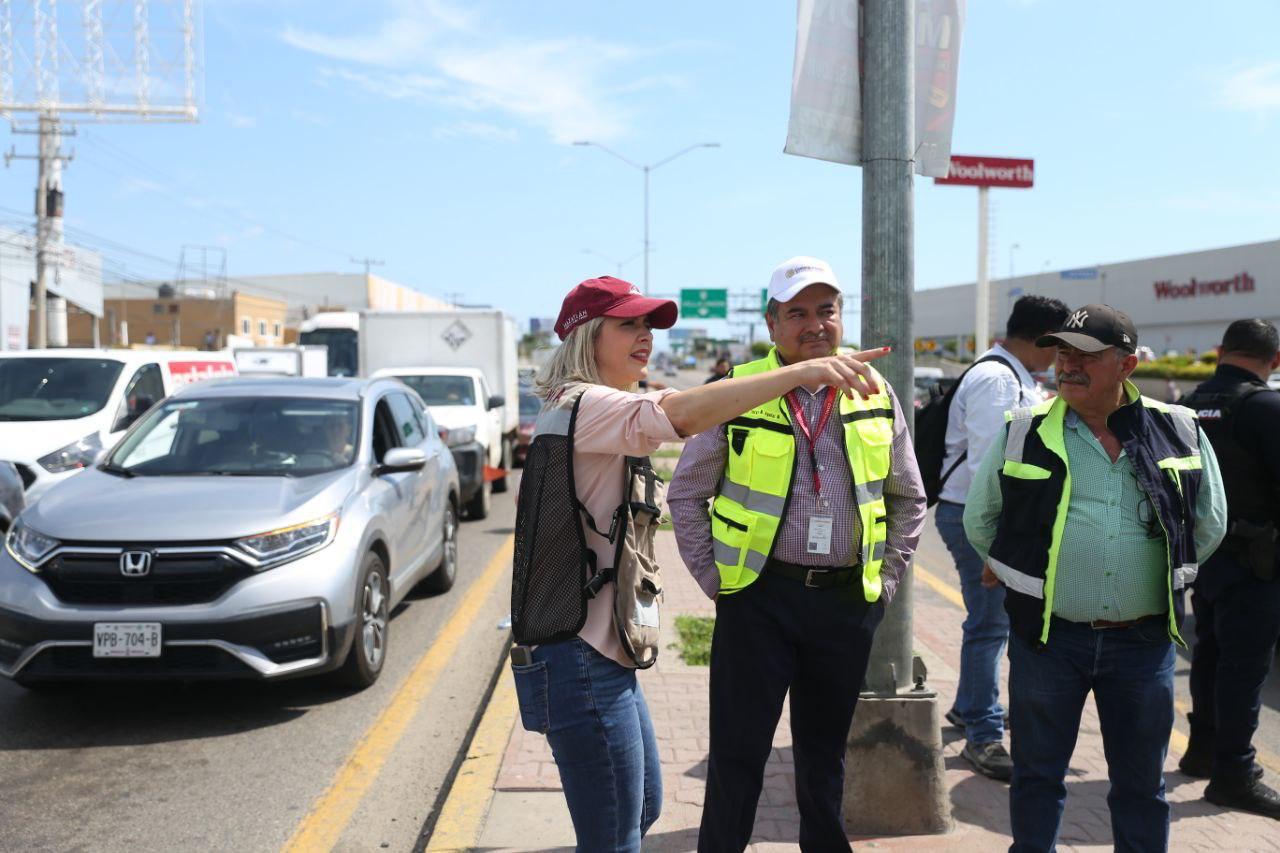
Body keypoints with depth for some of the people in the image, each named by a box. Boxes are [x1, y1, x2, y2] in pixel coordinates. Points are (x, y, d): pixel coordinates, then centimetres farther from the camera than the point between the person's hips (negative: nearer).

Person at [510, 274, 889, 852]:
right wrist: (802, 371, -41)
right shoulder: (582, 405, -18)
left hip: (603, 654, 11)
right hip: (581, 658, -11)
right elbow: (681, 414, -36)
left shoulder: (588, 410, 17)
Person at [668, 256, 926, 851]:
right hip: (759, 596, -3)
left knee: (825, 752, 18)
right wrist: (715, 579, -3)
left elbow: (908, 500, 14)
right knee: (738, 754, 3)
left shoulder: (875, 395, 4)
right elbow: (686, 494, 2)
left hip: (849, 600, 3)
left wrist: (886, 580, 8)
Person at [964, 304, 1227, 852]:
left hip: (1144, 641, 1)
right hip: (1048, 636, -1)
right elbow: (980, 519, 9)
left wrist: (1164, 579, 13)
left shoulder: (1179, 432, 0)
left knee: (1142, 783, 14)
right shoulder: (1023, 432, -3)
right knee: (1037, 775, 11)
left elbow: (1209, 523, 14)